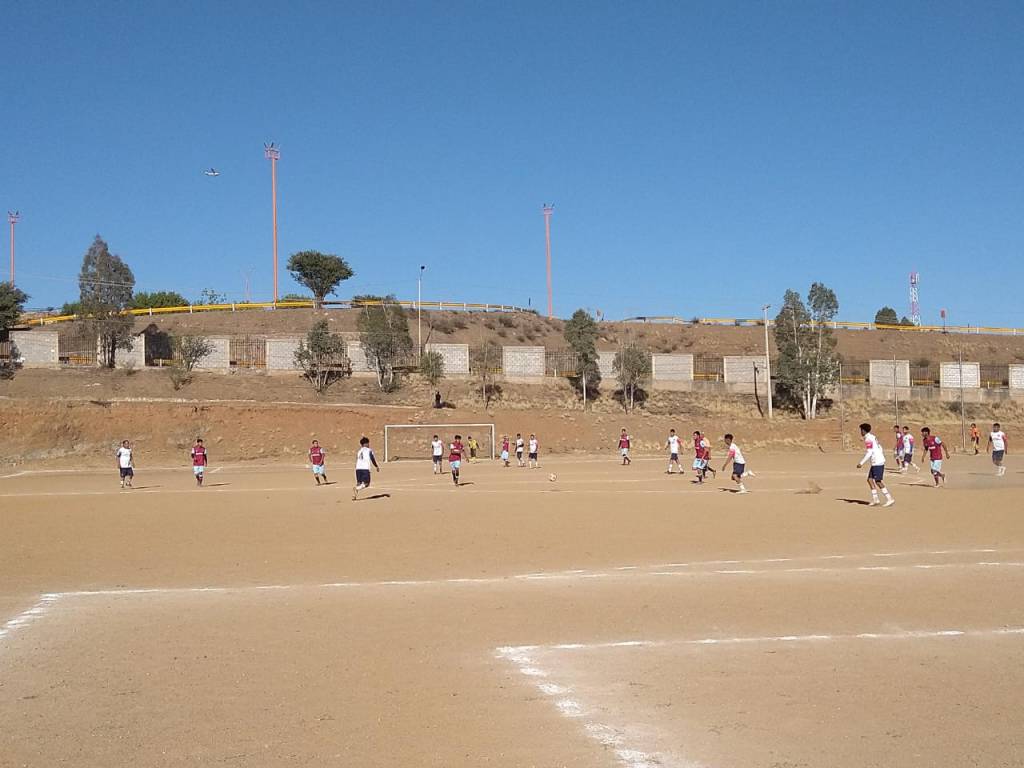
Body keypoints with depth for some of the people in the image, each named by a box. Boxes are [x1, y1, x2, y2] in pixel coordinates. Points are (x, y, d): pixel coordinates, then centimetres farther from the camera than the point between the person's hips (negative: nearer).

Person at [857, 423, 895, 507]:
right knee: (870, 480, 9)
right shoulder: (873, 437, 17)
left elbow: (869, 453, -19)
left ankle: (890, 499, -7)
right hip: (876, 463, 10)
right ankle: (875, 500, 8)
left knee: (878, 482, -8)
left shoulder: (868, 439, -13)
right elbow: (881, 449, 20)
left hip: (877, 463, -10)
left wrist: (861, 463, -16)